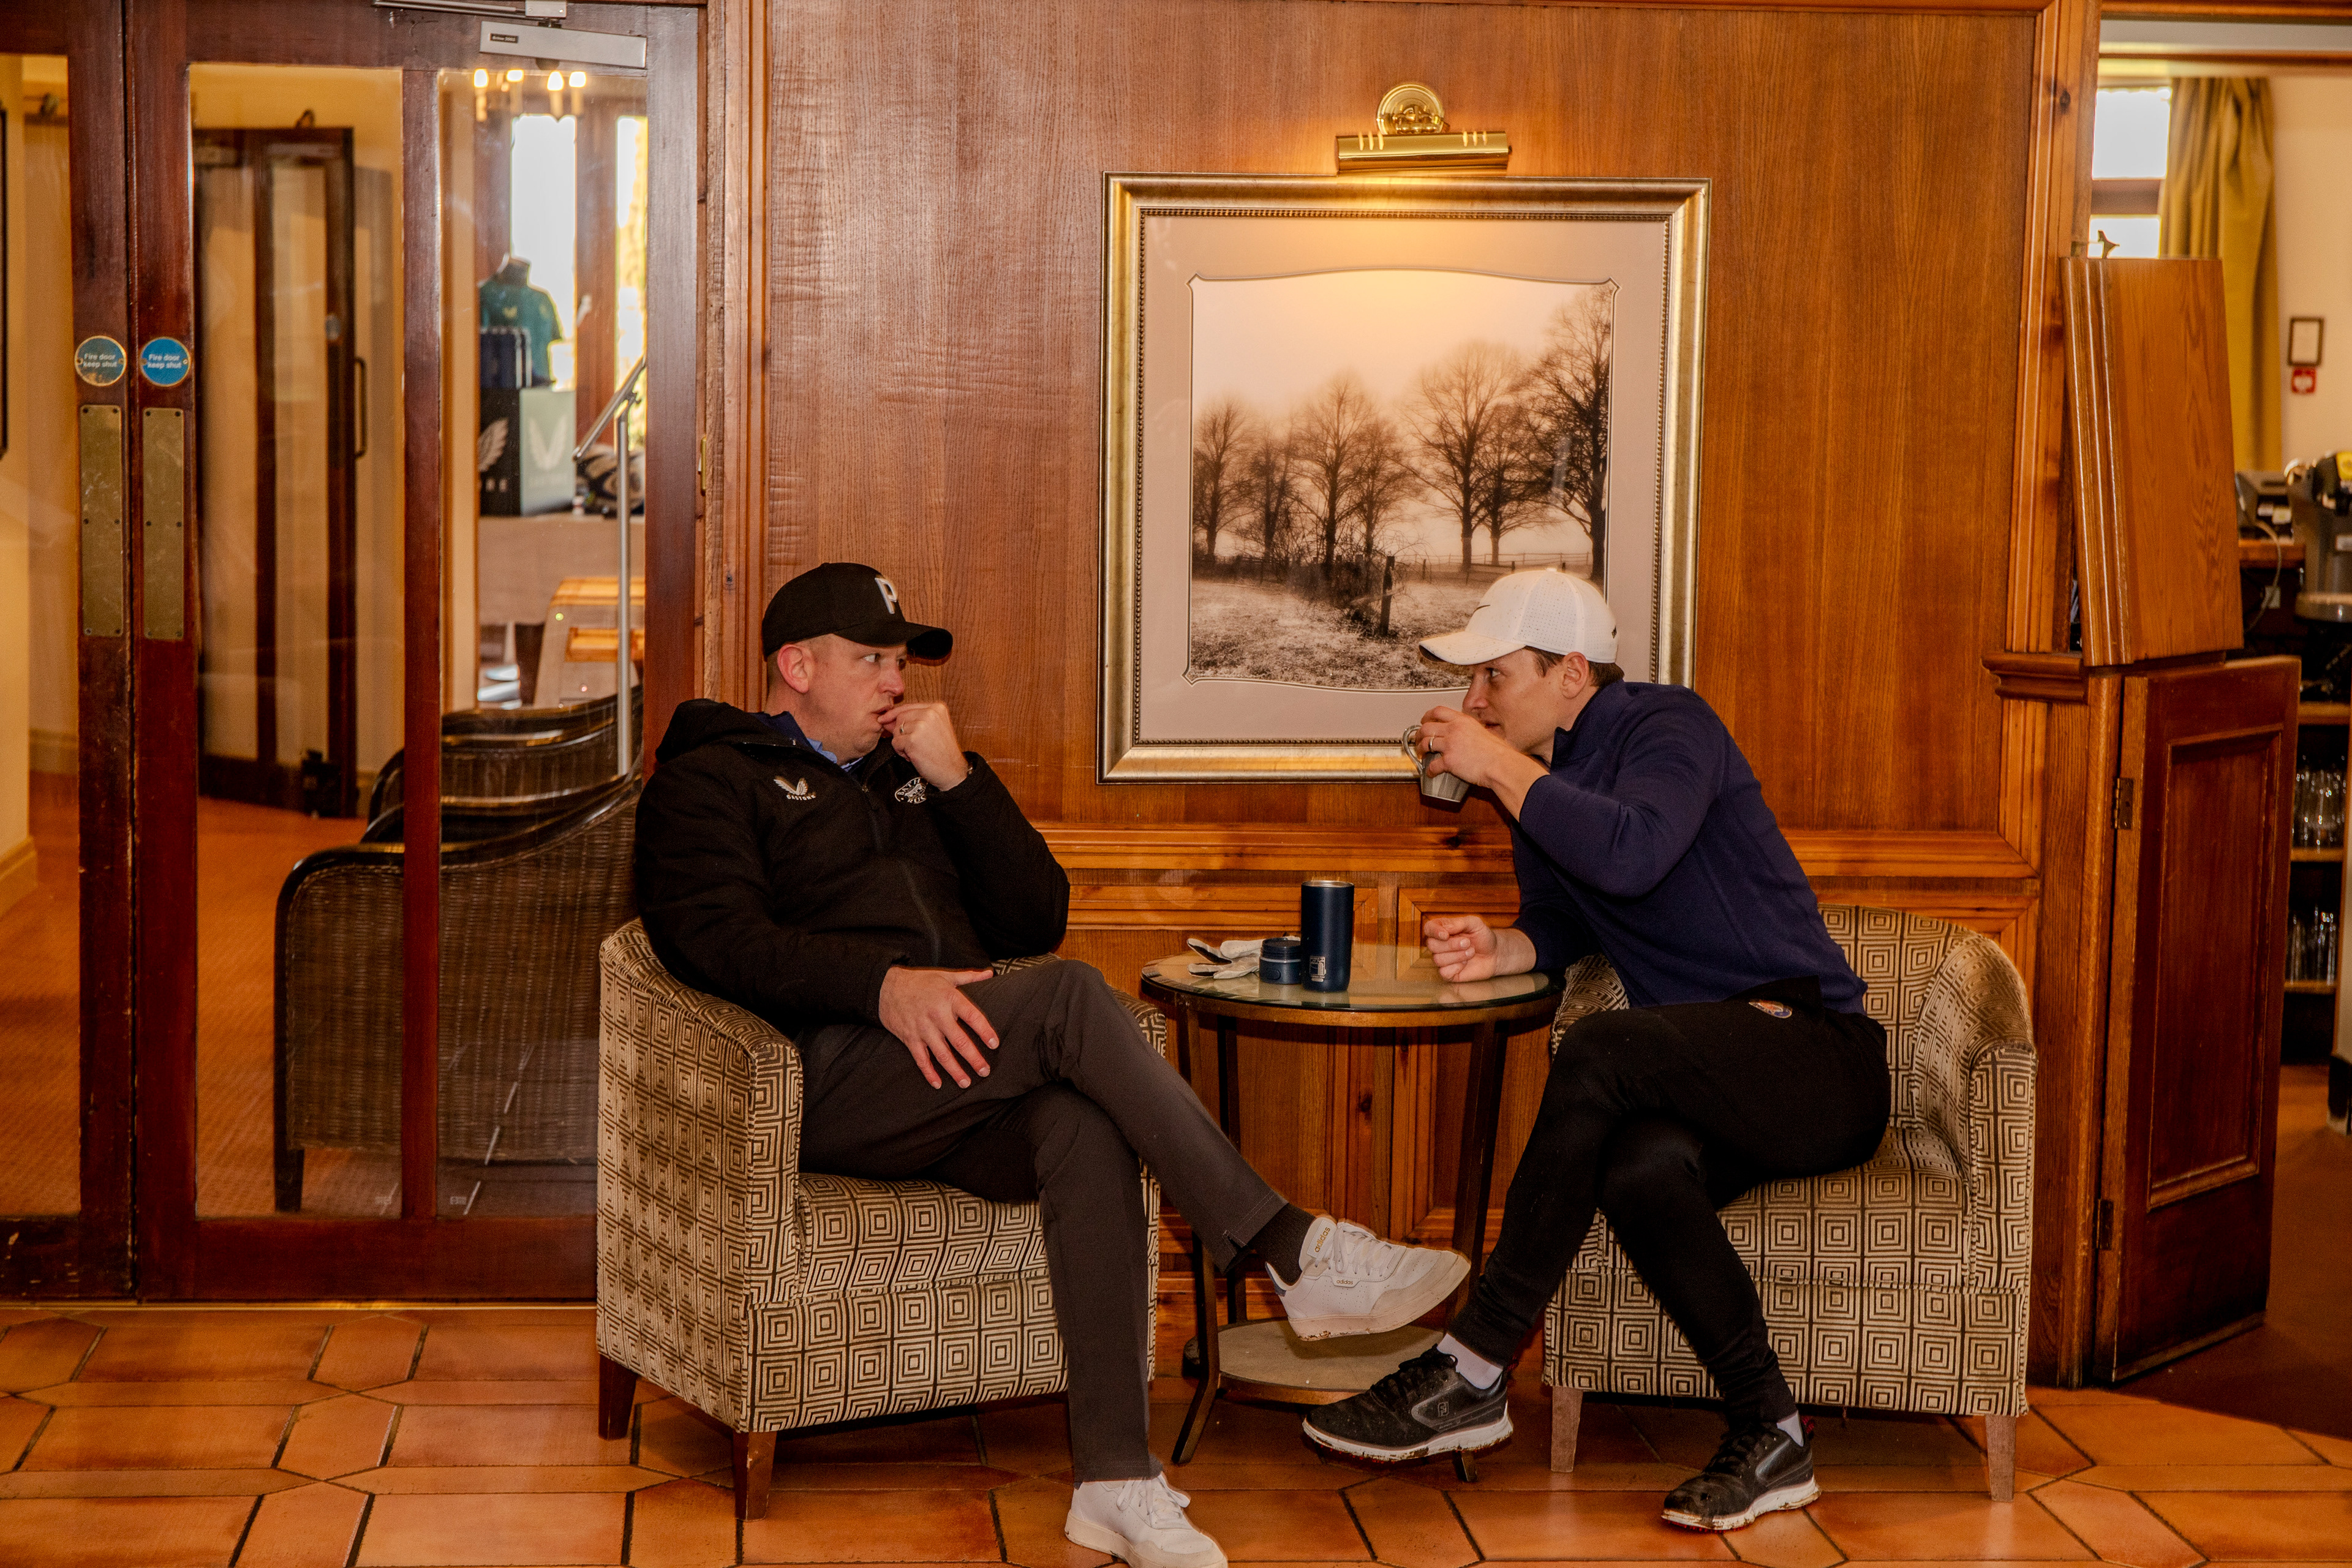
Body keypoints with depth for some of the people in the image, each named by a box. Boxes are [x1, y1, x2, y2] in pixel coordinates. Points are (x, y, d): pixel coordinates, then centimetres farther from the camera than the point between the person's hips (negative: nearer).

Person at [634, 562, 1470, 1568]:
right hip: (829, 1083, -5)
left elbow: (1036, 920, 21)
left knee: (1087, 1129, -31)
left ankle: (1117, 1486, -38)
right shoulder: (710, 782, 14)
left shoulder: (906, 778, 32)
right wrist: (881, 983, -21)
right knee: (1068, 998, -30)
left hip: (954, 1076, 5)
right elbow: (711, 932, -7)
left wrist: (956, 779, 9)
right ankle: (1294, 1254, -31)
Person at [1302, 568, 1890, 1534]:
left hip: (1816, 1060, -6)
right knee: (1636, 1169, -33)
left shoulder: (1667, 726, -9)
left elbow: (1633, 854, -30)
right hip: (1709, 1093, 6)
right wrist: (1500, 950, -2)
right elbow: (1560, 922, 22)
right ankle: (1769, 1439, -23)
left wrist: (1500, 768, -19)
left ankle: (1472, 1374, -29)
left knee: (1598, 1053, -34)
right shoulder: (1542, 776, 15)